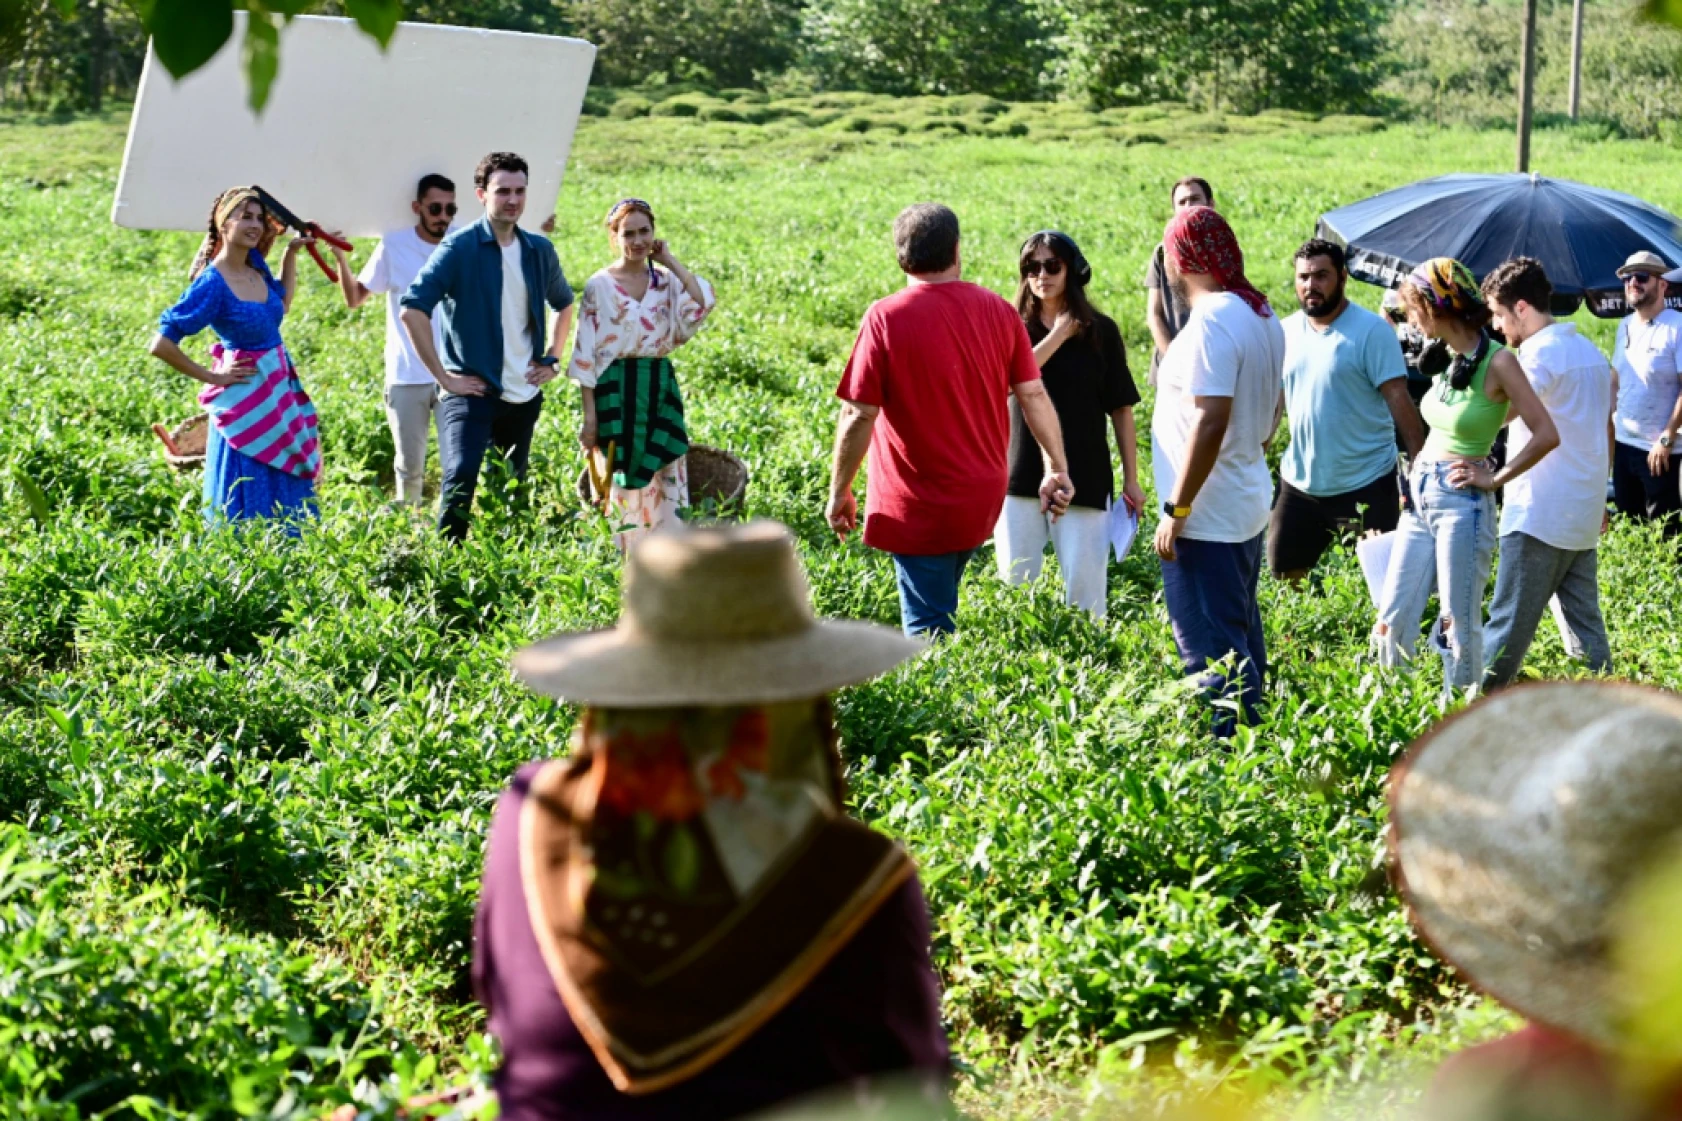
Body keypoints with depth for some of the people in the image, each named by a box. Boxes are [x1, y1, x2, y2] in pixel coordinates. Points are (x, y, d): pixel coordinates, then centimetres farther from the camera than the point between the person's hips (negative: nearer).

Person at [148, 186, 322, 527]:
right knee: (250, 509, 0)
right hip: (246, 401, -8)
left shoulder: (256, 265, 3)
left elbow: (282, 305, 24)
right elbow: (161, 345, -22)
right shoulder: (212, 284, -19)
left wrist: (290, 255, 14)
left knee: (287, 495, 15)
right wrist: (211, 377, -14)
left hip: (280, 393, 8)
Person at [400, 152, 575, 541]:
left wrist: (552, 359, 14)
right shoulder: (460, 247, -10)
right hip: (473, 391, -6)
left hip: (524, 395, 6)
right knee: (461, 477, -23)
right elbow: (412, 311, -17)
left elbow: (564, 304, 27)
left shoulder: (539, 250, 7)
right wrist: (444, 377, -17)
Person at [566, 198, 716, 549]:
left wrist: (670, 261, -7)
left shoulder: (665, 281, 7)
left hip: (661, 391, 4)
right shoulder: (599, 286, -3)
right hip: (616, 394, -4)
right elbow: (586, 356, -4)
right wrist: (590, 415, -9)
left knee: (666, 486, 3)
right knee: (622, 486, 0)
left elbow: (703, 303, -14)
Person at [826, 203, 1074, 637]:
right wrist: (1057, 469, 10)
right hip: (984, 500, 5)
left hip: (918, 508, -5)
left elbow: (859, 416, -15)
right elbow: (1034, 394, 2)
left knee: (927, 630, 0)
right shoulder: (999, 311, 0)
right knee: (938, 606, 26)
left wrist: (839, 492, -5)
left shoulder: (886, 318, -14)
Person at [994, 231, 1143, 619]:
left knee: (1085, 587, -1)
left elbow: (1121, 408, 4)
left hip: (1084, 480, -1)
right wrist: (1059, 335, -11)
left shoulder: (1100, 331, 1)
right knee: (1015, 586, 7)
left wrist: (1131, 480, 3)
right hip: (1021, 475, 1)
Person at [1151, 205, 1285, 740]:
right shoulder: (1261, 313, 9)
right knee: (1241, 637, 19)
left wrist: (1176, 508, -22)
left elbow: (1210, 420, -26)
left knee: (1211, 650, -5)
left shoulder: (1211, 321, -21)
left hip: (1206, 517, -10)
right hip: (1249, 505, 10)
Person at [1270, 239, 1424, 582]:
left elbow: (1399, 401, -13)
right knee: (1284, 575, 11)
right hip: (1299, 482, 5)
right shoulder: (1286, 331, 5)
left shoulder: (1372, 331, -11)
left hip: (1365, 486, -5)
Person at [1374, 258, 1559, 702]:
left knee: (1459, 624, 1)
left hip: (1462, 503, -7)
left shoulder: (1497, 361, -14)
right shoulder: (1449, 357, 7)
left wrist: (1495, 479, -10)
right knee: (1393, 619, 9)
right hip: (1421, 496, 8)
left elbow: (1546, 435, -15)